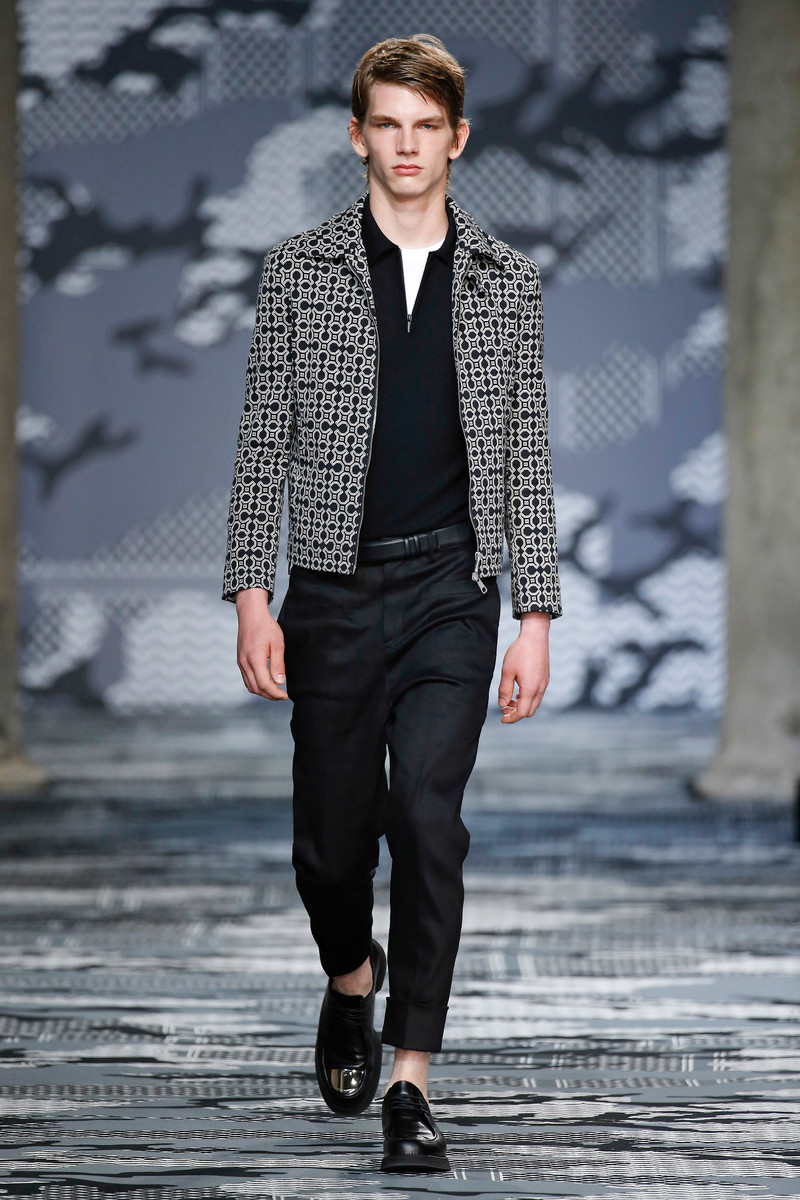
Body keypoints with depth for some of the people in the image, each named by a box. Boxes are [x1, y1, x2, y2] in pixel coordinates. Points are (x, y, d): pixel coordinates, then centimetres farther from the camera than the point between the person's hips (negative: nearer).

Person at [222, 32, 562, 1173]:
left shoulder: (506, 280, 6)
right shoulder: (300, 270, 3)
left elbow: (527, 458, 7)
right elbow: (263, 441, 3)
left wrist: (536, 614, 2)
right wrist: (251, 594, -4)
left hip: (453, 591, -1)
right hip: (334, 588, 1)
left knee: (428, 815, -15)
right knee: (331, 830, 8)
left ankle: (409, 1081, -12)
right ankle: (351, 982, 41)